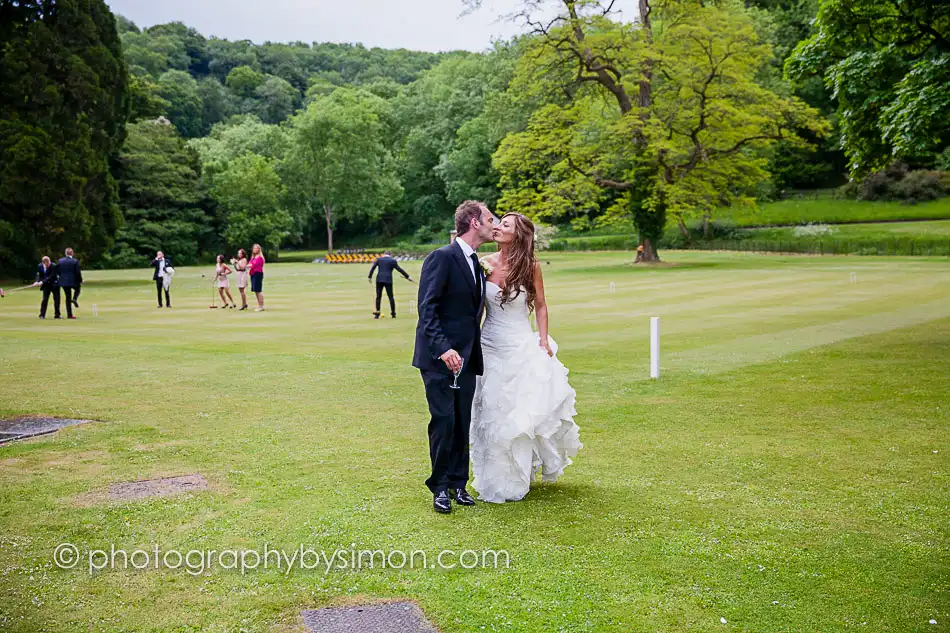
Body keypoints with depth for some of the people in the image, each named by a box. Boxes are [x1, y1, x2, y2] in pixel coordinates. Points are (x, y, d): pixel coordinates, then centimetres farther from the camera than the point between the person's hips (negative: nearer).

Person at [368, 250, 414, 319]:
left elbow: (372, 268, 5)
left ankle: (377, 313, 0)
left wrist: (370, 277, 11)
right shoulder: (393, 261, 5)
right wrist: (408, 276, 11)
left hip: (379, 280, 1)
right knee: (391, 297, 6)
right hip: (388, 280, -1)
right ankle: (393, 313, 8)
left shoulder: (379, 259, 9)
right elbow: (399, 269, 5)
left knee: (378, 297, 5)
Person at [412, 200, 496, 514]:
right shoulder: (442, 257, -11)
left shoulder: (477, 264, 15)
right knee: (444, 421, -4)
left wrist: (473, 353, 11)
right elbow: (427, 310, -17)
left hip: (467, 358, 7)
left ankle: (458, 483, 21)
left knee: (463, 423, 9)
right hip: (440, 358, -7)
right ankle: (440, 487, 11)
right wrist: (443, 349, -26)